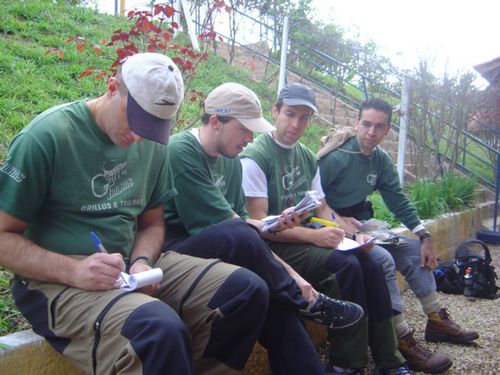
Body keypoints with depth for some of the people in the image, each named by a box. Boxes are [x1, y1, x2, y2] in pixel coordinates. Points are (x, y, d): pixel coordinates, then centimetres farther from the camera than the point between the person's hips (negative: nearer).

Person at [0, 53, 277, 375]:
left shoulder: (152, 143, 7)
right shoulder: (47, 136, -11)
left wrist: (142, 262, -7)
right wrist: (73, 271, -24)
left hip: (130, 264, 7)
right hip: (55, 278, -6)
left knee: (249, 290, -8)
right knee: (161, 330, -37)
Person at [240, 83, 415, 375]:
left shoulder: (308, 157, 12)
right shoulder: (255, 157, -11)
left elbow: (322, 208, 16)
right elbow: (259, 224, -17)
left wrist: (340, 233, -5)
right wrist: (313, 235, -23)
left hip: (306, 239, 7)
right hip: (275, 246, -7)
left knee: (370, 265, -12)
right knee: (346, 266, -25)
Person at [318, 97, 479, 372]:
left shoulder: (381, 160, 5)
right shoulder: (336, 156, -18)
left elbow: (399, 202, 8)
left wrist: (424, 236, 2)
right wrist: (337, 219, -29)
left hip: (363, 224, 9)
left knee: (414, 248, 9)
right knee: (382, 259, -28)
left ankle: (436, 320, 19)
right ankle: (401, 340, -20)